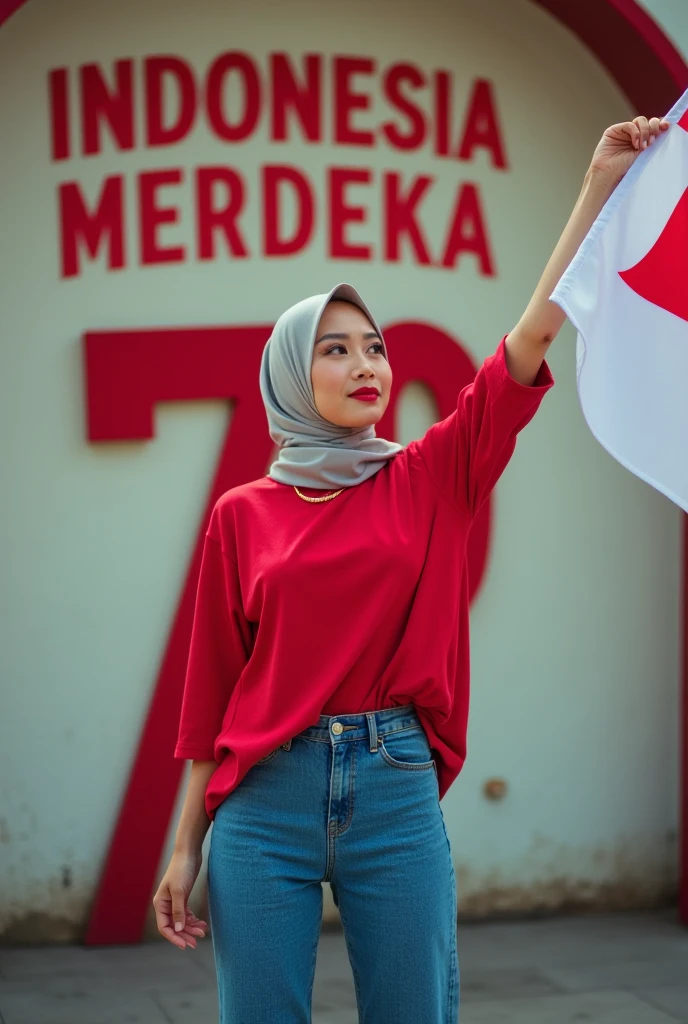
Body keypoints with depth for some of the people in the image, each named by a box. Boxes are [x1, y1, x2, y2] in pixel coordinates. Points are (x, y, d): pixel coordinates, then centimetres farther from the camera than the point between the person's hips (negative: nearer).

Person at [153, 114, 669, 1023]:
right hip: (265, 798, 0)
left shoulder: (429, 482, 7)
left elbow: (528, 342, -2)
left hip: (398, 793, 1)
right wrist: (186, 848, 6)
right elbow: (212, 688, 6)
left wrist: (600, 188, -8)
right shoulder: (243, 515, 5)